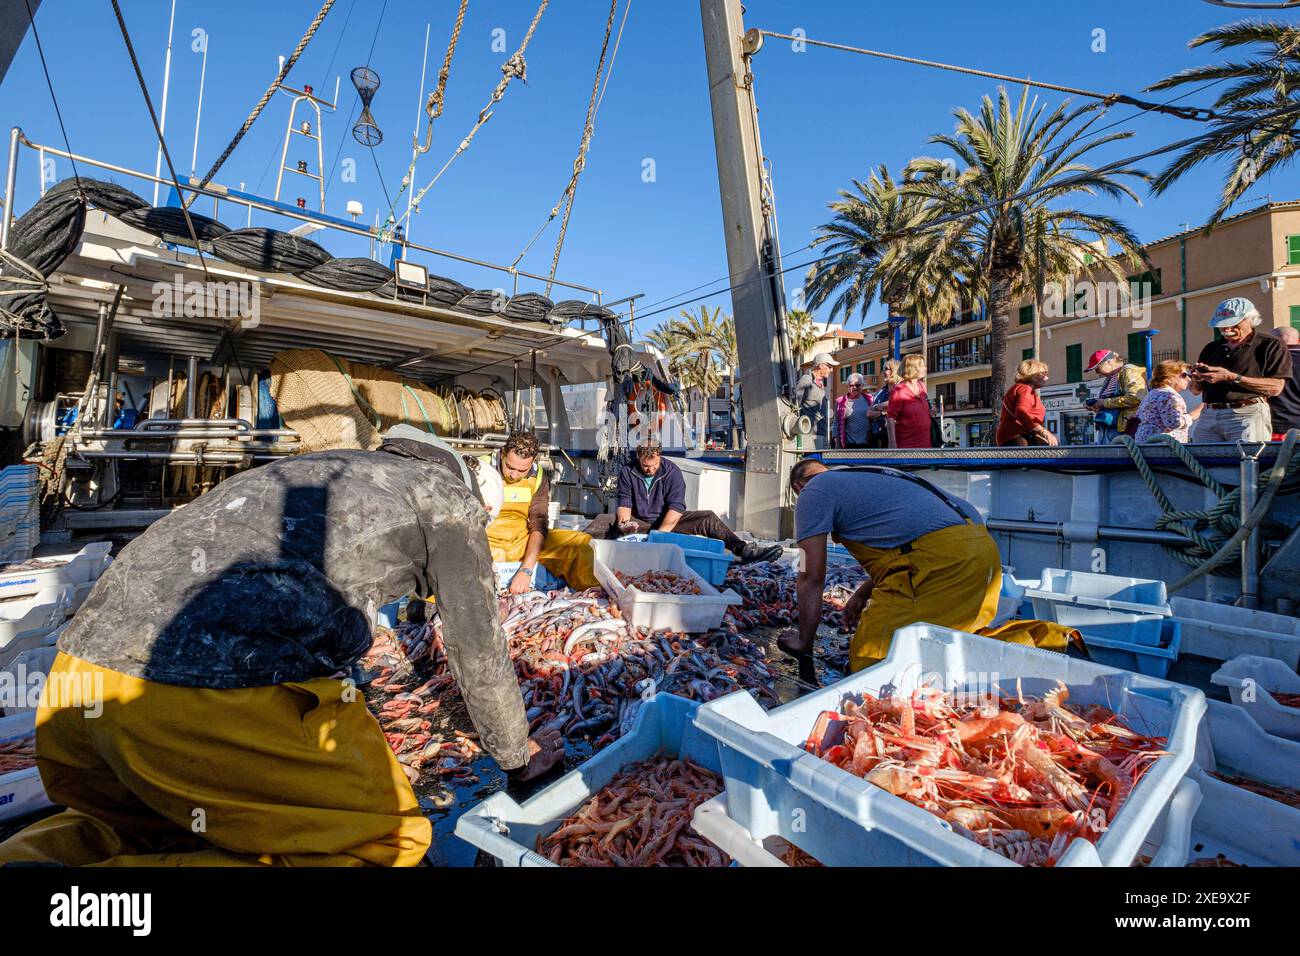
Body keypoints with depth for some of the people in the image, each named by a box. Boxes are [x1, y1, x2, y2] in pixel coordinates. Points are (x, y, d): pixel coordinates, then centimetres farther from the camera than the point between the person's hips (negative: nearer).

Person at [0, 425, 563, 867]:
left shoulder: (300, 471, 30)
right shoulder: (445, 494, 9)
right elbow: (479, 649, 11)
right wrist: (517, 755, 28)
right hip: (224, 697, -9)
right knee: (386, 840, 5)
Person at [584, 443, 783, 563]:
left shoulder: (672, 472, -9)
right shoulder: (627, 472, -5)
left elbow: (676, 508, -17)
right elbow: (624, 504, -6)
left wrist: (660, 533, -31)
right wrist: (624, 521, -30)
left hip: (668, 523, -1)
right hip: (638, 523, 1)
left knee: (708, 518, -23)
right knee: (603, 521, -24)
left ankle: (745, 549, -31)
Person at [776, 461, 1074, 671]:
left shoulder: (814, 491, 8)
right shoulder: (864, 476, 33)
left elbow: (812, 577, 6)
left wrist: (803, 640, 18)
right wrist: (862, 594, 43)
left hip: (943, 558, -10)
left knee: (869, 658, -9)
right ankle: (1045, 637, 11)